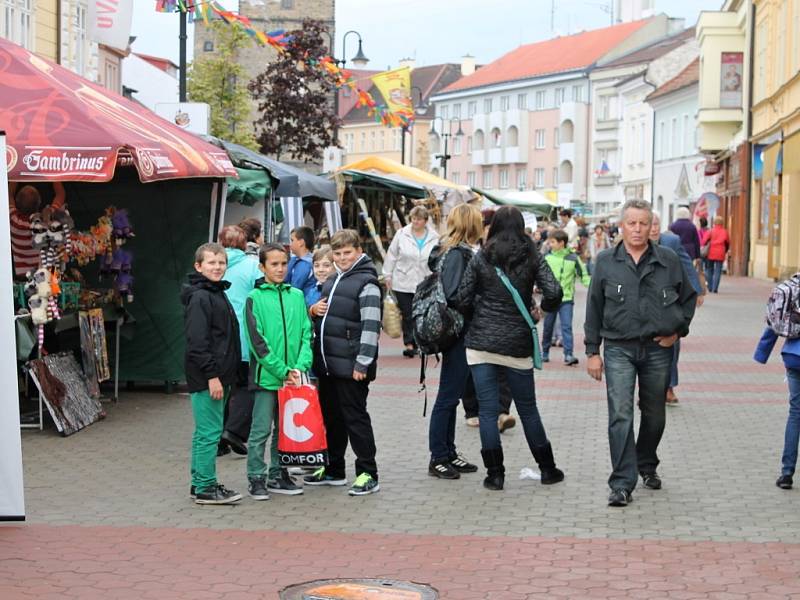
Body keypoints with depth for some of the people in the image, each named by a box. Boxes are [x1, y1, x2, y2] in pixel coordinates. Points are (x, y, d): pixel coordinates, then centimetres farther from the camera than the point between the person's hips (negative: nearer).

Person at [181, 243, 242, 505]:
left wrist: (227, 375, 19)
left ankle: (200, 483, 21)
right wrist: (212, 376, -21)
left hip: (219, 376, 10)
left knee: (206, 432, 14)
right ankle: (205, 488, -3)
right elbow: (197, 342, -19)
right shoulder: (199, 298, -13)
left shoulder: (219, 294, 17)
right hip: (206, 378, -10)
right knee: (209, 432, -7)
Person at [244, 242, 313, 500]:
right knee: (261, 430, -1)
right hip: (266, 375, -4)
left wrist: (301, 366, -9)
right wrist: (282, 371, -14)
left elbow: (306, 334, 7)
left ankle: (278, 476, 21)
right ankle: (256, 478, 8)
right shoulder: (255, 298, -3)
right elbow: (257, 341, -9)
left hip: (293, 377, 4)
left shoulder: (297, 295, 9)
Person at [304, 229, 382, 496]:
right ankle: (333, 469, 25)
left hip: (350, 365, -8)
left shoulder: (366, 283, -10)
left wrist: (362, 364, -20)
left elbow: (370, 326, -16)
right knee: (331, 416, 14)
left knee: (355, 417, -3)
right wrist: (315, 311, 10)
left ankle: (368, 474, 4)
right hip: (327, 363, 8)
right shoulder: (332, 281, 16)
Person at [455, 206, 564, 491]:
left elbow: (462, 301, -3)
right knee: (527, 408, 14)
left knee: (487, 410, 4)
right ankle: (547, 468, 21)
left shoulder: (480, 259, -1)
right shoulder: (532, 258, 0)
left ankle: (495, 474, 4)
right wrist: (544, 307, 11)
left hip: (481, 342, -1)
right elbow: (554, 293, -10)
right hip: (517, 344, 1)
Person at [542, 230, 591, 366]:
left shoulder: (573, 258, -2)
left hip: (566, 299, -2)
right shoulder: (547, 257, 2)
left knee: (567, 326, -10)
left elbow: (583, 275, 3)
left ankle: (568, 355, -12)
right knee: (548, 327, 11)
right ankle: (545, 352, 25)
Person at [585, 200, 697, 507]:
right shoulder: (606, 261, 0)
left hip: (658, 348, 2)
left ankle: (647, 466, 38)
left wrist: (678, 331, 3)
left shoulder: (668, 260, 1)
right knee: (620, 415, -12)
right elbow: (594, 308, 4)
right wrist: (592, 351, 2)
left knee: (654, 415, 15)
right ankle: (622, 484, -11)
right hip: (619, 348, -2)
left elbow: (688, 297, 15)